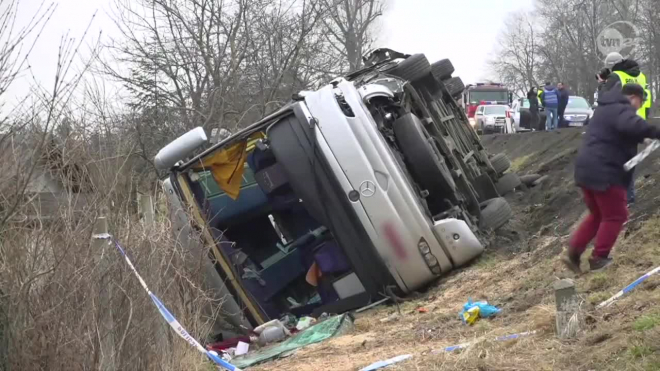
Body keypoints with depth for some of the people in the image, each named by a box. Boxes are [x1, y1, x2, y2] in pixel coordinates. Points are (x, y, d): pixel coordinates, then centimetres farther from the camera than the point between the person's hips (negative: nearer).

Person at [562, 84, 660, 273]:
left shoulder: (606, 108, 22)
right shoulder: (621, 110, -11)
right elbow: (632, 125, -35)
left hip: (587, 170, 10)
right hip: (605, 173, -10)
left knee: (597, 215, 20)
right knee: (615, 216, 5)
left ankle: (573, 252, 10)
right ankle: (599, 258, 7)